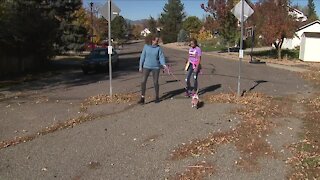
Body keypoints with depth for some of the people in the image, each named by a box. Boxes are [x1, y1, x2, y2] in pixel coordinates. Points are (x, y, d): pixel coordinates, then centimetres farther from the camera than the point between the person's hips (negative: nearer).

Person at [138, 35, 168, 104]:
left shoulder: (158, 48, -2)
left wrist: (164, 64, -23)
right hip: (146, 66, 1)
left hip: (156, 67, 0)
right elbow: (142, 56, 3)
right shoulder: (146, 46, -1)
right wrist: (140, 66, 3)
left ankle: (157, 97, 22)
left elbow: (161, 57, -6)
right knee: (143, 81, -6)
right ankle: (142, 98, -1)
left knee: (156, 82, 6)